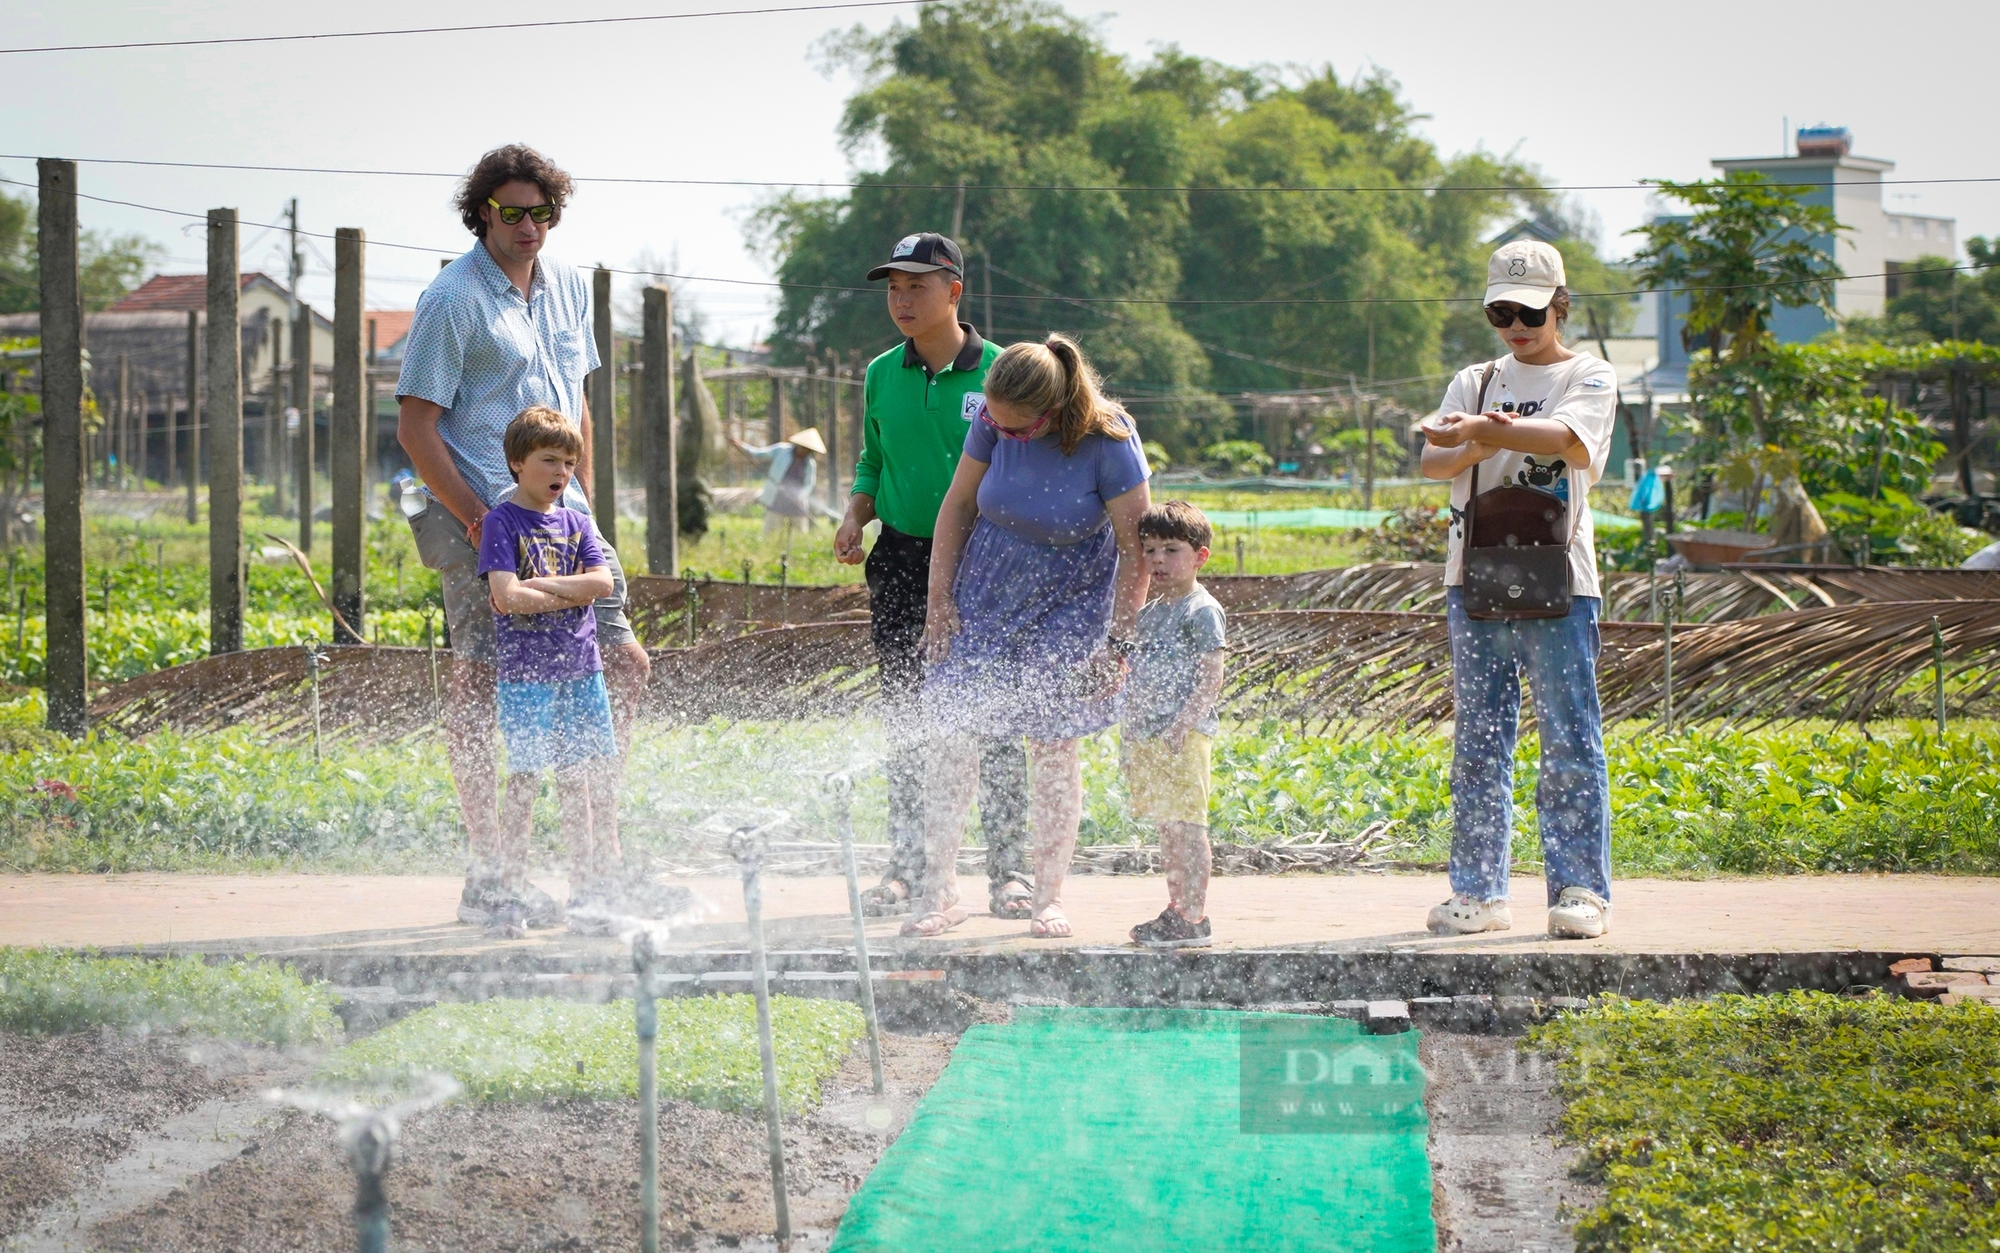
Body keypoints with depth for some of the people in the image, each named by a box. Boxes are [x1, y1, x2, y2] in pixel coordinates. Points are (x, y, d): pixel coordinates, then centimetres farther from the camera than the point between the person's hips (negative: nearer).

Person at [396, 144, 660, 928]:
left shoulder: (567, 287, 14)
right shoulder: (452, 300, -9)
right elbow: (416, 429, -12)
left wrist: (582, 508, 17)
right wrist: (477, 521, -17)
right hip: (480, 521, -8)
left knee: (624, 666, 6)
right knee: (479, 686, -6)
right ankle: (487, 876, -3)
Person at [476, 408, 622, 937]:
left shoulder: (576, 524, 13)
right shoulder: (502, 522, -4)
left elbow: (601, 582, -3)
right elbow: (507, 596, -16)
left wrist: (537, 586, -11)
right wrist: (573, 592, -5)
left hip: (580, 669, 5)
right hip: (524, 671, -5)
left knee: (580, 783, 5)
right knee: (524, 779, -7)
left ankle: (586, 893, 10)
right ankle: (511, 896, -2)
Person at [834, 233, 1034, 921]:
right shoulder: (881, 375, 8)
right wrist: (855, 516, 1)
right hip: (901, 561, 4)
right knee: (906, 721, 6)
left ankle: (1008, 870, 4)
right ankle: (908, 869, 13)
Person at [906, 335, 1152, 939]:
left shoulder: (1109, 442, -22)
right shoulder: (994, 421, -13)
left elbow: (1135, 547, -17)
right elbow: (958, 505, 0)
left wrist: (1118, 644, -17)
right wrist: (939, 599, -1)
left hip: (1067, 606, -3)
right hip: (985, 594, 3)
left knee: (1052, 747, -2)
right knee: (950, 729, -4)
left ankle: (1049, 896, 10)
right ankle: (940, 890, 3)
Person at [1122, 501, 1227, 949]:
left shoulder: (1201, 611, -8)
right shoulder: (1150, 613, 18)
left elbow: (1212, 678, -14)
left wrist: (1183, 723, -22)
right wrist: (1130, 727, 19)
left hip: (1183, 738, -9)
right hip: (1147, 737, 9)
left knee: (1185, 825, -9)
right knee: (1167, 828, 12)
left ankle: (1194, 918, -9)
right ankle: (1176, 911, 17)